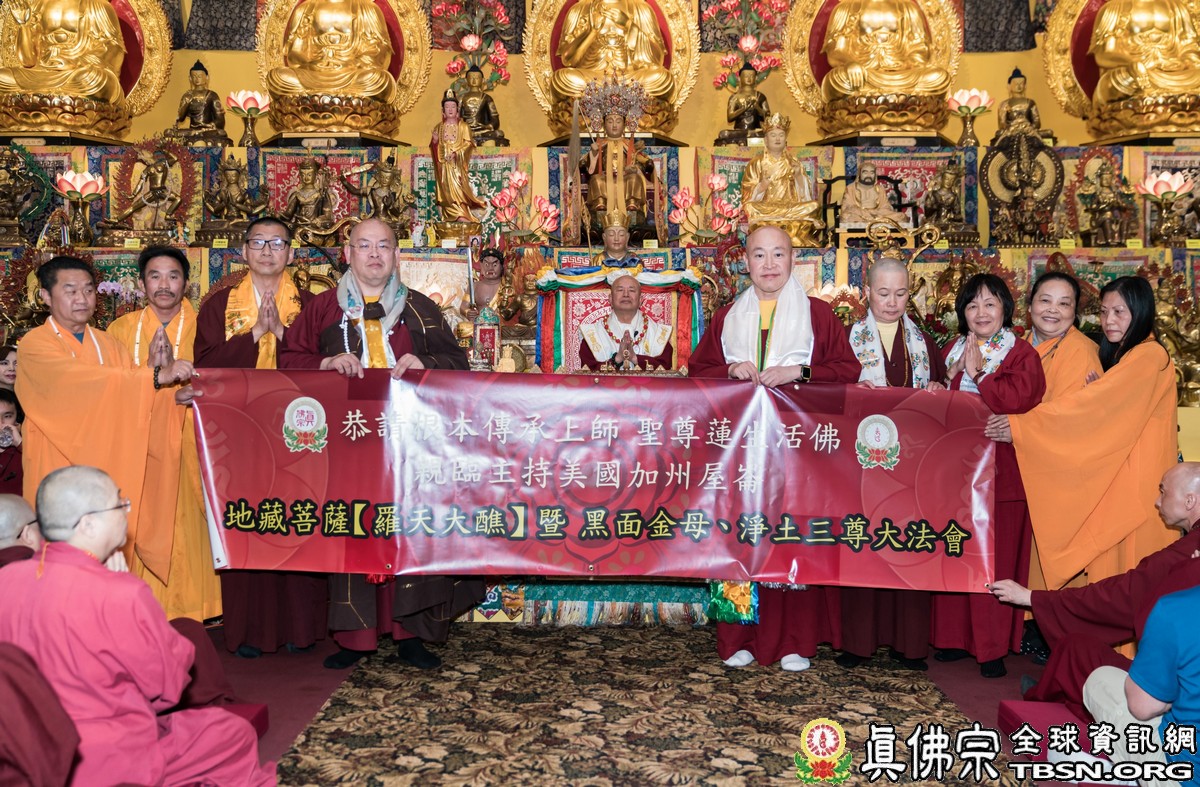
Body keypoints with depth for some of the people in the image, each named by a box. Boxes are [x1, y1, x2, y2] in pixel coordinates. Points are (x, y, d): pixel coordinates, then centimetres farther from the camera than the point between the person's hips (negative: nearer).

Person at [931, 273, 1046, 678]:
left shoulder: (1021, 353, -1)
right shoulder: (954, 351, 15)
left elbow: (1020, 397, -19)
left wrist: (978, 374, -11)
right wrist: (951, 375, -5)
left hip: (999, 468, -5)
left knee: (995, 560, -3)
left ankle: (993, 648, 6)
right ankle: (955, 638, 18)